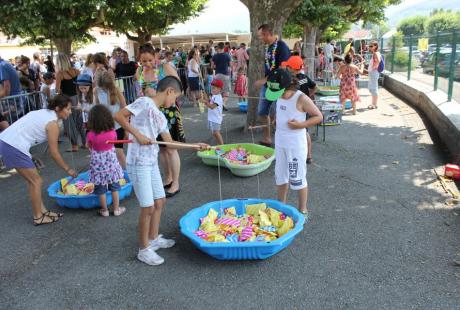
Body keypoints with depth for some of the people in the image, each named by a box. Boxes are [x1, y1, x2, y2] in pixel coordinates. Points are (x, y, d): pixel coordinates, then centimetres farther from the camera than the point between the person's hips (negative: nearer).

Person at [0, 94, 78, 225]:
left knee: (32, 180, 17)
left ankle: (42, 211, 26)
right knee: (36, 181, 3)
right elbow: (54, 153, -7)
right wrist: (68, 169, 2)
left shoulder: (44, 112, 15)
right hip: (15, 147, -9)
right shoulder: (53, 123, -11)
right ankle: (38, 217, 14)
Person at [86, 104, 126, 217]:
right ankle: (116, 209, 24)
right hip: (111, 161, 1)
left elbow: (89, 147, 0)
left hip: (98, 164, -1)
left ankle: (104, 210, 23)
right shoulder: (112, 132, -14)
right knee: (114, 187, 15)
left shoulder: (91, 135, -17)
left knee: (100, 188, 12)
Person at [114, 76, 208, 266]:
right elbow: (118, 116, -14)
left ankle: (154, 239, 36)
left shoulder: (161, 117, 14)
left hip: (152, 163, 9)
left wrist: (195, 146, 16)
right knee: (148, 207, -2)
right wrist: (137, 134, -18)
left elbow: (170, 142, 19)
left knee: (159, 201, 18)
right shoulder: (144, 102, -9)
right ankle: (144, 249, 15)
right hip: (138, 164, -9)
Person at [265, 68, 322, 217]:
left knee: (297, 179, 2)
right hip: (280, 142, 7)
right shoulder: (280, 97, 3)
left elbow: (319, 117, -13)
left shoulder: (301, 99, -17)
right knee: (280, 176, 17)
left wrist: (301, 125, -23)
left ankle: (302, 210, 17)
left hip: (296, 144, -7)